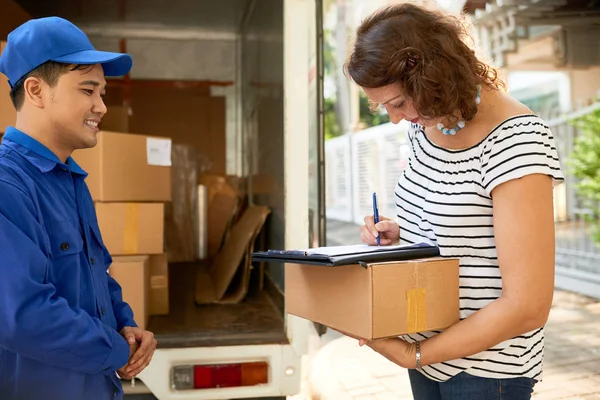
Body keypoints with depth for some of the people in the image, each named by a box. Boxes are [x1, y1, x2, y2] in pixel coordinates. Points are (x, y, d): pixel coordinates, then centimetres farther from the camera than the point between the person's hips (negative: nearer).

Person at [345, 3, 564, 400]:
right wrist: (399, 232, -2)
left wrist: (413, 354, -17)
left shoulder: (515, 141, -23)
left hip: (485, 366, -6)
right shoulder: (424, 124, 0)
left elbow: (528, 306, -24)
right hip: (428, 344, 7)